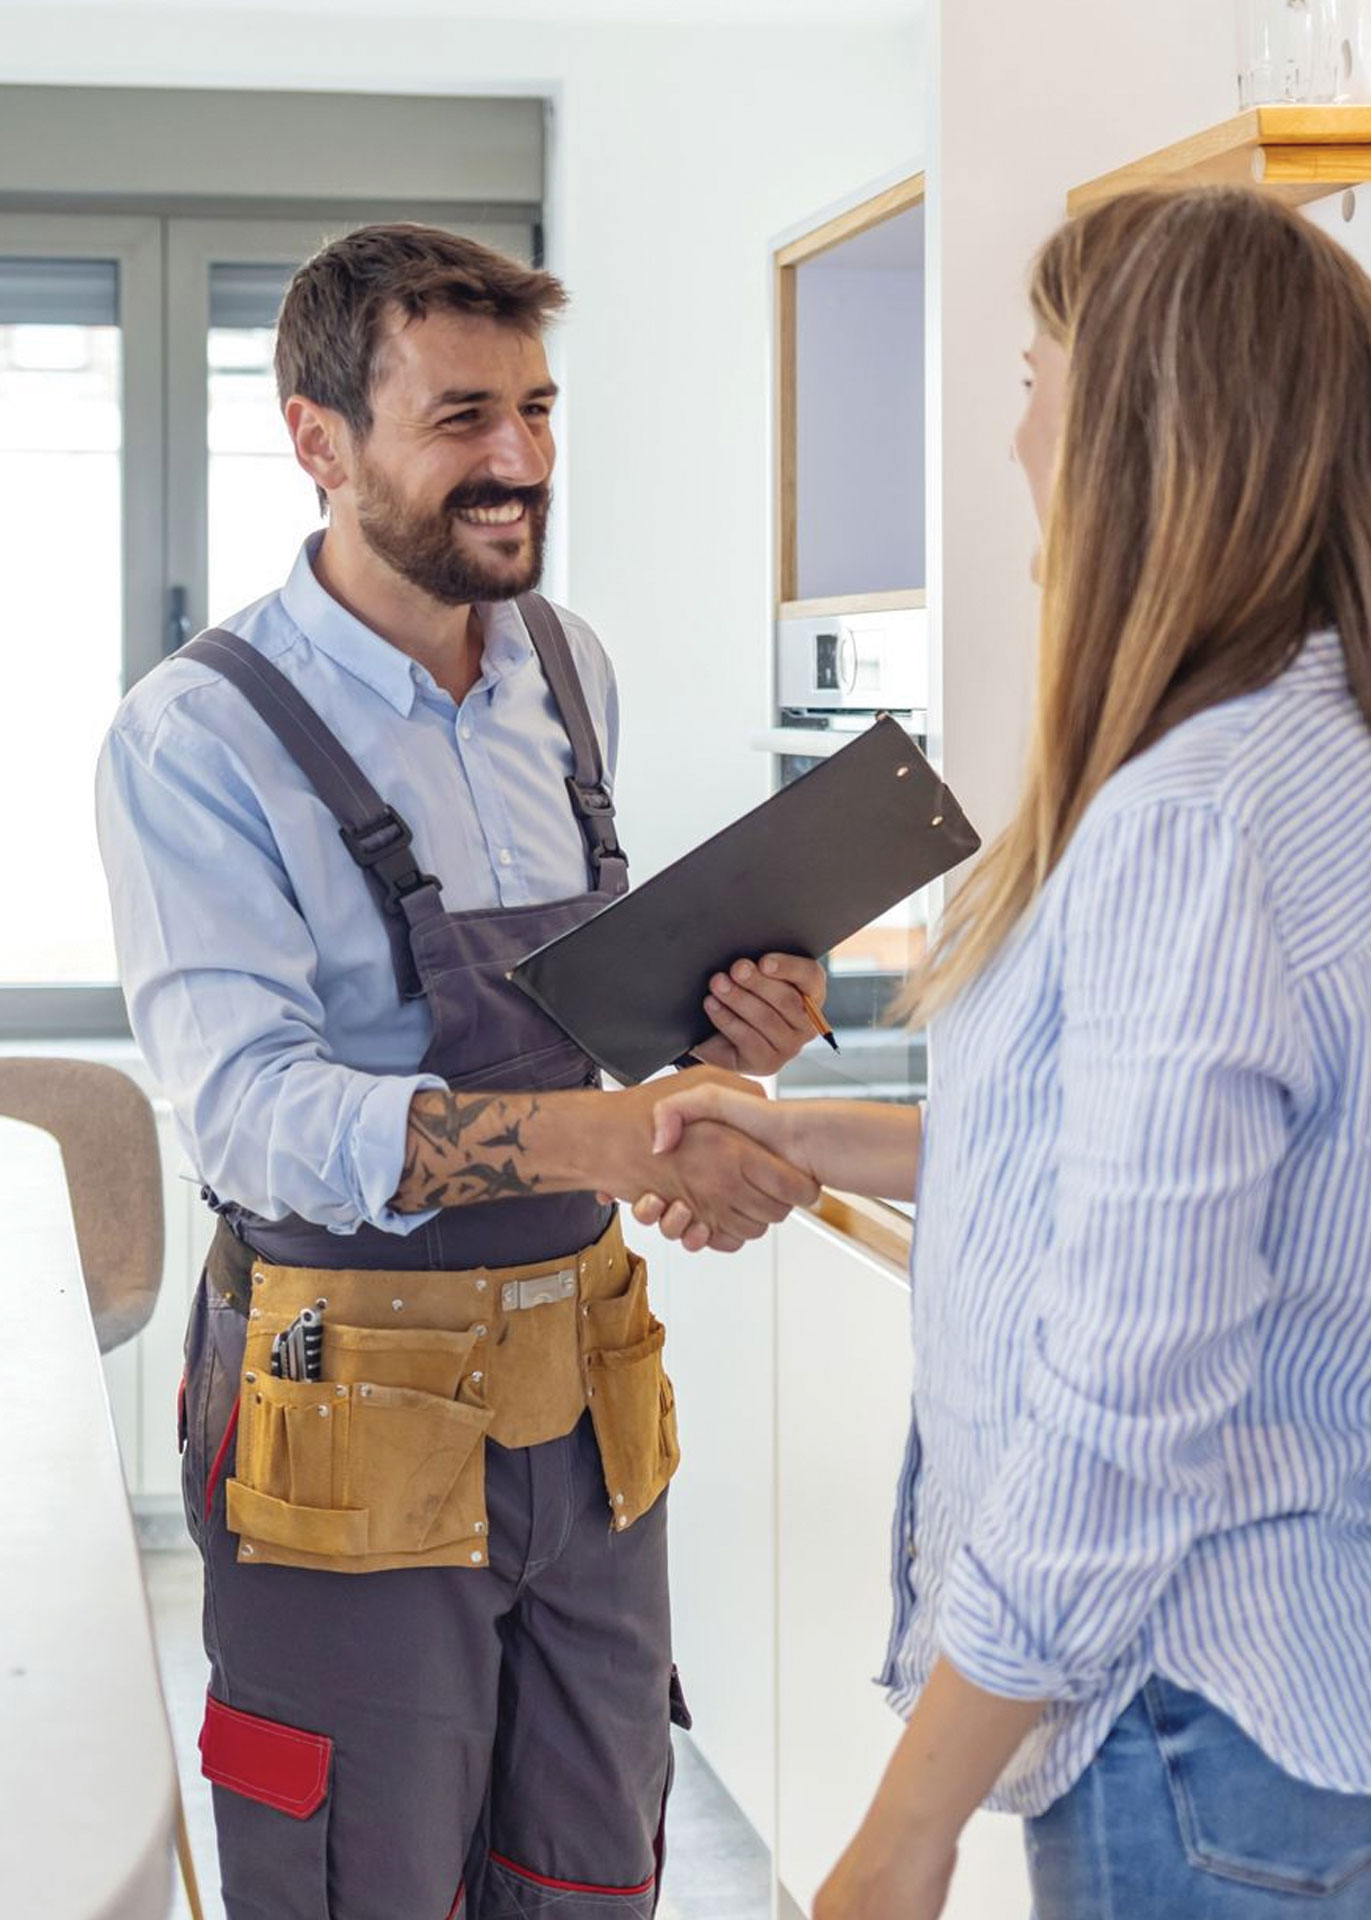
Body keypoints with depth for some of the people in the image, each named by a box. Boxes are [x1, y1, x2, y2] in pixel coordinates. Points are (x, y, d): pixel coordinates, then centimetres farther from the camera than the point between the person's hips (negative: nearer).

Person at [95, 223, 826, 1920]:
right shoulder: (200, 738, -14)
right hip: (355, 1415, -6)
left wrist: (712, 1033, -5)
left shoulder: (570, 670, 7)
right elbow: (251, 1112, -26)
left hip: (584, 1388, 6)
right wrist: (606, 1136, -38)